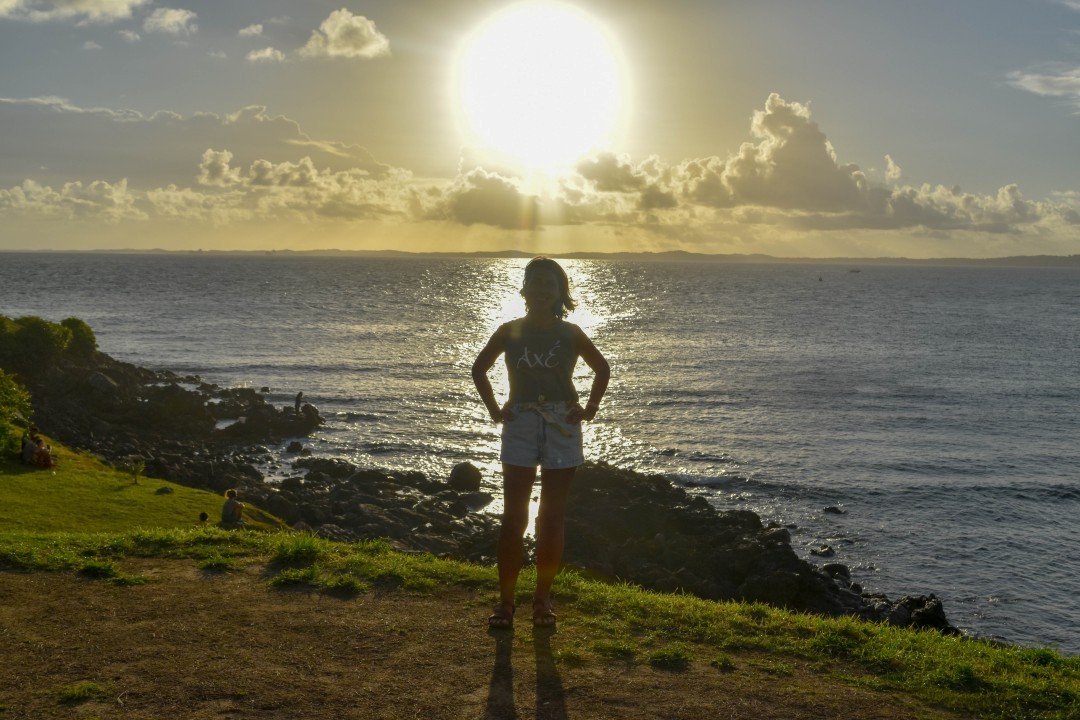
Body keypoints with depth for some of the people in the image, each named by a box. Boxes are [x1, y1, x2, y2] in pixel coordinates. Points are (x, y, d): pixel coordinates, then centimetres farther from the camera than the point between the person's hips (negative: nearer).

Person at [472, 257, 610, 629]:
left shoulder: (570, 334, 3)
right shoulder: (510, 332, 3)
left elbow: (602, 369, 16)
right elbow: (479, 368, 16)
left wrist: (589, 408, 6)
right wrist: (494, 409, 6)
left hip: (562, 428, 0)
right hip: (520, 425, 0)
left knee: (551, 519, 4)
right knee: (513, 517, -4)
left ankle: (542, 600, 13)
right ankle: (506, 601, 2)